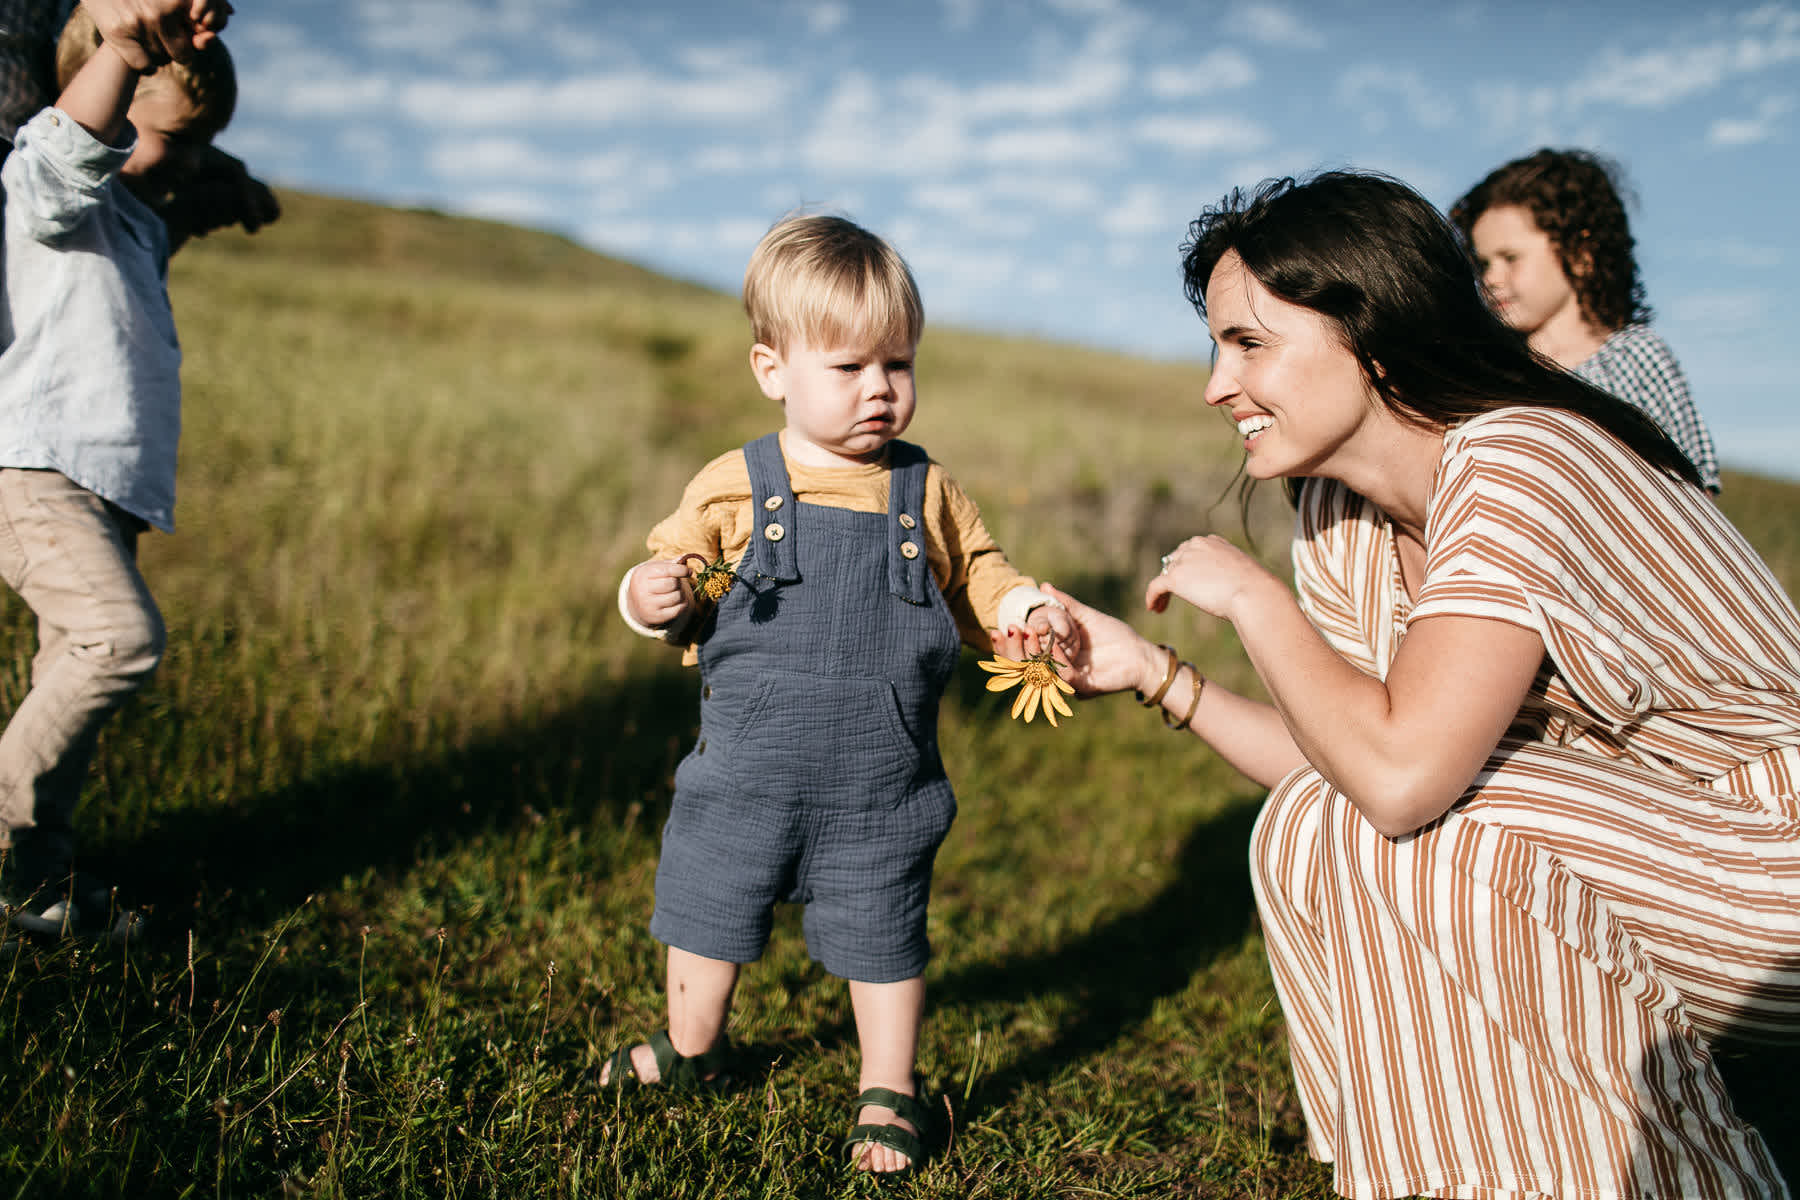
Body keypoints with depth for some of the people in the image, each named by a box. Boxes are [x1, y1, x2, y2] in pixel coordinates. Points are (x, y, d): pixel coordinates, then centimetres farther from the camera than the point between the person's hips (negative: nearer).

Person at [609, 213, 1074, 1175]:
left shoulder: (927, 494, -1)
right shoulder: (732, 486, -4)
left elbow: (976, 581, 6)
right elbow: (669, 573, 2)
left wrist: (1025, 610, -13)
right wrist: (649, 597, -20)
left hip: (879, 793, 0)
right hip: (742, 779, 1)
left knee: (882, 942, 13)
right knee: (709, 915, 20)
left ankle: (887, 1090, 35)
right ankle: (691, 1046, 47)